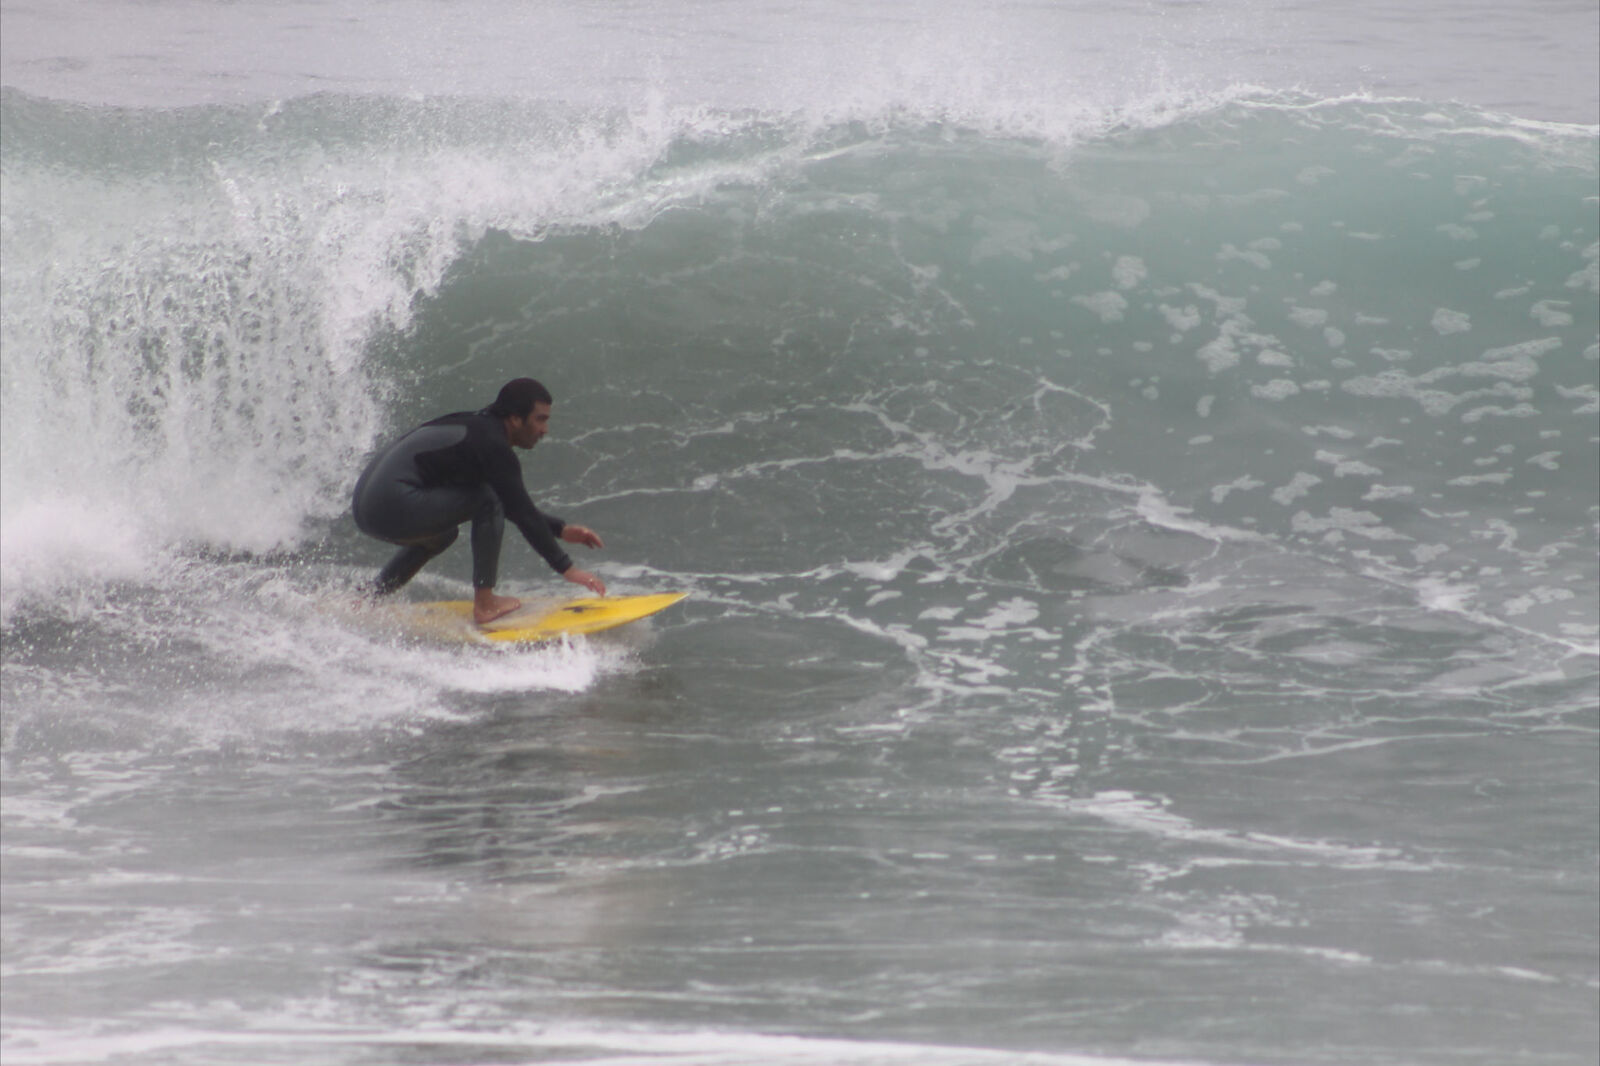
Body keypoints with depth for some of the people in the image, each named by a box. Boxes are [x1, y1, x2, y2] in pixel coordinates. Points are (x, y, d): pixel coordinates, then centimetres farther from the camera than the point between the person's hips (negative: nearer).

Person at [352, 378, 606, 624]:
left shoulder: (473, 427, 21)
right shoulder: (492, 445, -9)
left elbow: (516, 506, 31)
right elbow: (521, 512, -12)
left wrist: (561, 530, 26)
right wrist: (566, 568, -9)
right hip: (392, 510, -10)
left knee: (441, 535, 35)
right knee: (488, 501, -6)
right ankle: (484, 604, -4)